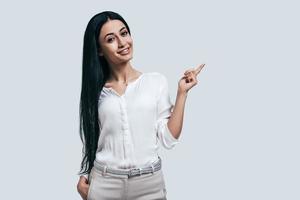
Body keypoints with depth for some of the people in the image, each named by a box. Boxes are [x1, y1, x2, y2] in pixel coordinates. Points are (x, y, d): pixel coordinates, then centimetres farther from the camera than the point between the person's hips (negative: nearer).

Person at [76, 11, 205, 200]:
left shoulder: (157, 81, -1)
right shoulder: (95, 90, 2)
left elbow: (169, 139, -5)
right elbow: (90, 141, 12)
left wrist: (182, 93, -8)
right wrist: (84, 175, 0)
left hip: (150, 183, 0)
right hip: (105, 184, 1)